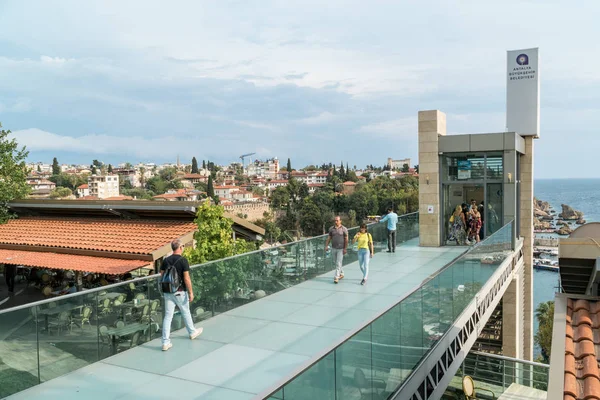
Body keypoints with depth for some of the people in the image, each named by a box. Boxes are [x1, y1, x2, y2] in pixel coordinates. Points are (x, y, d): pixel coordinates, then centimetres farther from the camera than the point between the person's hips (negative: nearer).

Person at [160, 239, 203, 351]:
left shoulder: (166, 260, 3)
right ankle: (192, 332, 37)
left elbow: (162, 276, 7)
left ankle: (166, 342, 2)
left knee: (167, 316, 5)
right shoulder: (183, 260, -13)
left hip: (168, 292, 4)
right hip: (180, 292, -4)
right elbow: (186, 278, -15)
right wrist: (191, 292, -9)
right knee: (185, 313, 16)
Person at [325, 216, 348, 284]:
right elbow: (329, 238, 7)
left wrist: (345, 249, -11)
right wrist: (326, 246, -4)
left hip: (341, 249, -5)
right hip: (333, 248, 5)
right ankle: (341, 273, 33)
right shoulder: (331, 229, 4)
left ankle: (336, 277, -5)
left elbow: (346, 239, -6)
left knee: (338, 263, -7)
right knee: (335, 263, 14)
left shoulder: (344, 229, -7)